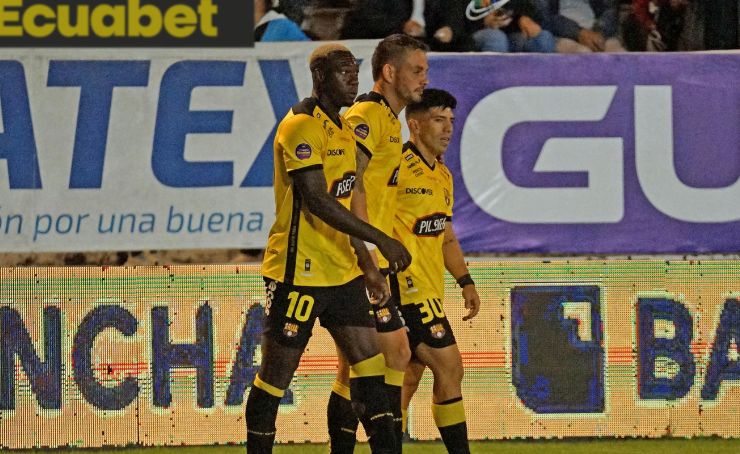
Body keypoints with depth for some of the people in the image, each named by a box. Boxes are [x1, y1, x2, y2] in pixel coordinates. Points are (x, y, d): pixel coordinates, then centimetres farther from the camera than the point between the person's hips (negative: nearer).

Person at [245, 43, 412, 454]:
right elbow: (316, 201, -22)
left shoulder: (342, 129, 16)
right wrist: (381, 240, -22)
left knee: (368, 363, 5)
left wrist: (368, 267, 19)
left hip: (341, 271, 9)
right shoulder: (302, 126, -14)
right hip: (299, 270, -9)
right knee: (277, 372, -1)